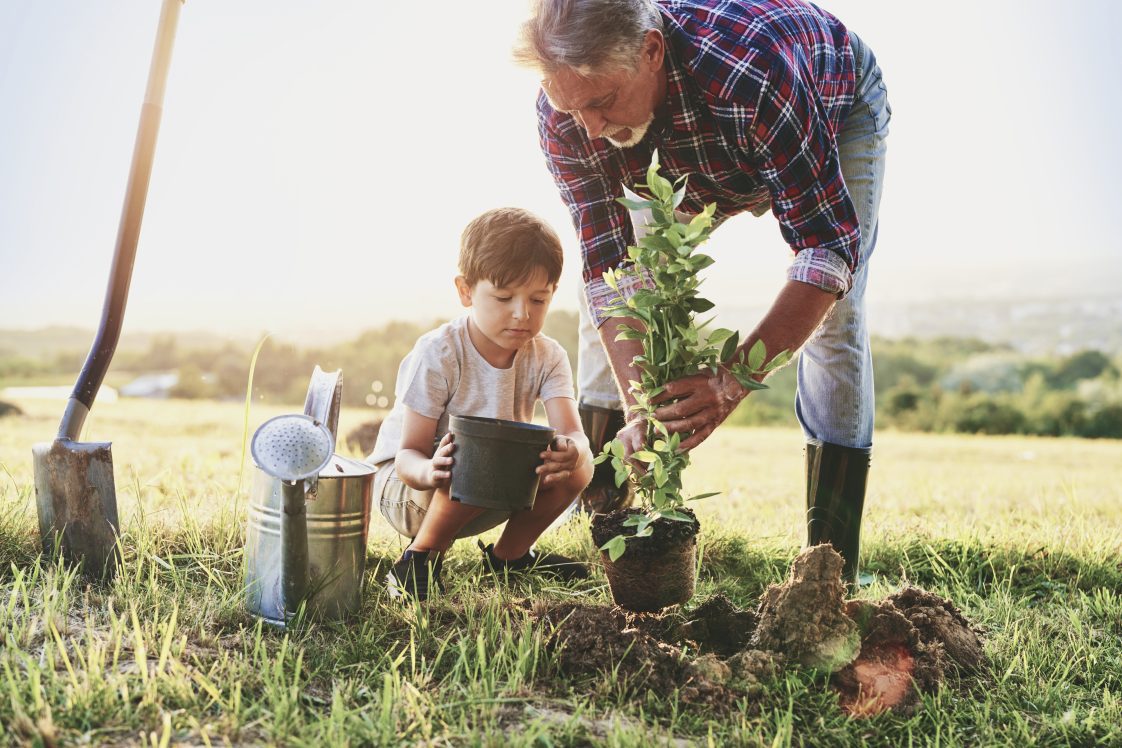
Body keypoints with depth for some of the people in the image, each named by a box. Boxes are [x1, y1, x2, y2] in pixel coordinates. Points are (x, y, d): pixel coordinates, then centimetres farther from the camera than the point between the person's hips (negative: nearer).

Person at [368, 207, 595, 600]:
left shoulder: (547, 357, -11)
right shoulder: (436, 354, -23)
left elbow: (572, 433, -25)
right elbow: (409, 454, -24)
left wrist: (571, 452, -51)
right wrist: (429, 472, -49)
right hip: (403, 482, -5)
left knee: (577, 465, -18)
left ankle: (509, 553, 4)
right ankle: (421, 556, -12)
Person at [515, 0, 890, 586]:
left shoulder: (754, 72, -47)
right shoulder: (564, 114, -33)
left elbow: (829, 244, -44)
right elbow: (609, 268, -30)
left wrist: (733, 380, -54)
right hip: (690, 158, 4)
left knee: (832, 321, -18)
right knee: (614, 302, -4)